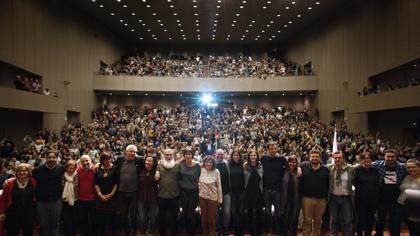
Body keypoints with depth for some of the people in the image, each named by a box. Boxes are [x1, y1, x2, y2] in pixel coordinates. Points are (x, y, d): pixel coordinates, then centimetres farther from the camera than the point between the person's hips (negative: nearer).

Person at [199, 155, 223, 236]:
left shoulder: (216, 172, -10)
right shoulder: (201, 170, -6)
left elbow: (219, 186, -6)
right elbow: (198, 182, 7)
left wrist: (220, 199, -4)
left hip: (213, 197, -2)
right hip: (202, 197, 2)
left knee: (212, 218, 7)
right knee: (204, 217, 14)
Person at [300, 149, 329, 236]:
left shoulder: (325, 169, 3)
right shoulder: (303, 166, -1)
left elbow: (328, 184, 5)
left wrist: (326, 197, 3)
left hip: (321, 199, 2)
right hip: (307, 198, -2)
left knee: (318, 220, 15)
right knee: (307, 220, 4)